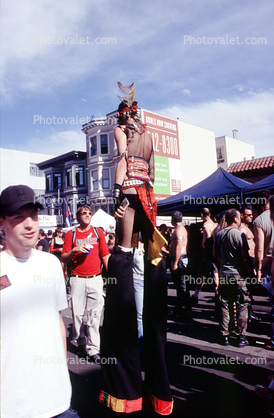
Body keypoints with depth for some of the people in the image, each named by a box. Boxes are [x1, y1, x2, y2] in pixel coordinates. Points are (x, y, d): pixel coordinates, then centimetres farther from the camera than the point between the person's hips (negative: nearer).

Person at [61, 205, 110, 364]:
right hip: (77, 279, 0)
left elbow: (105, 255, 7)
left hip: (96, 278, 0)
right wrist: (74, 250, -14)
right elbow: (64, 258, 5)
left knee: (95, 314, 1)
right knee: (77, 313, 5)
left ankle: (93, 349, 9)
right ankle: (81, 343, 26)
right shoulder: (71, 234, 6)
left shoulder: (98, 232, 9)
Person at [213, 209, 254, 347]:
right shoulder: (240, 235, -13)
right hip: (238, 275, -5)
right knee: (242, 306, 6)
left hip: (223, 274, 5)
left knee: (224, 306, 11)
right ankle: (242, 337, 11)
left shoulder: (219, 234, 4)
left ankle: (225, 336, 17)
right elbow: (245, 258, -14)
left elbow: (215, 254, 13)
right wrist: (251, 273, -5)